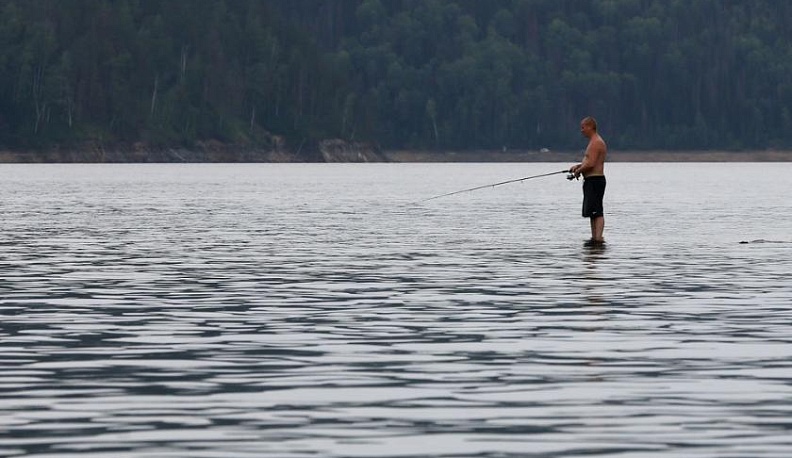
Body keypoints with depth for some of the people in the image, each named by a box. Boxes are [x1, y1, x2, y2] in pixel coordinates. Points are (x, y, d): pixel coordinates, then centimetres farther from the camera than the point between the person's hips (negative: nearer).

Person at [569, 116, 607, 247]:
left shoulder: (596, 143, -16)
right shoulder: (596, 142, 19)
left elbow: (591, 164, -23)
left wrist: (578, 171, -9)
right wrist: (578, 166, 14)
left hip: (594, 180, -11)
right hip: (592, 181, 11)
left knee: (596, 211, -16)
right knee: (593, 212, 15)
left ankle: (598, 238, -22)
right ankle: (595, 237, 19)